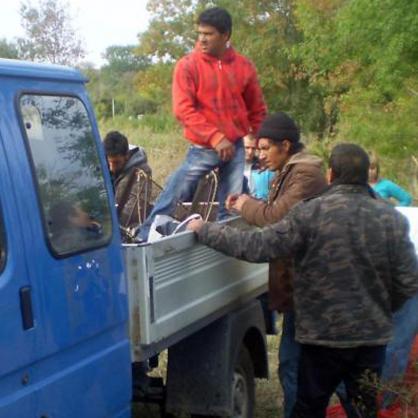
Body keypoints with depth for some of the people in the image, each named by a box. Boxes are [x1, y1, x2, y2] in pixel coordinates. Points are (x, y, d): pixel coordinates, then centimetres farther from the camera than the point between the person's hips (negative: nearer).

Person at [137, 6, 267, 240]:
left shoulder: (244, 66, 4)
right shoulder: (188, 66, -5)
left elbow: (258, 110, 14)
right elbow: (183, 109, -13)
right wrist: (215, 137, -21)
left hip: (237, 148, 3)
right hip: (203, 149, -3)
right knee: (174, 196, -4)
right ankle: (145, 239, 7)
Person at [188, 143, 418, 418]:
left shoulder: (310, 213, -16)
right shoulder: (393, 220, -6)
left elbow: (258, 246, -17)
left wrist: (204, 230, -6)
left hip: (322, 334, -2)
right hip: (374, 335, 3)